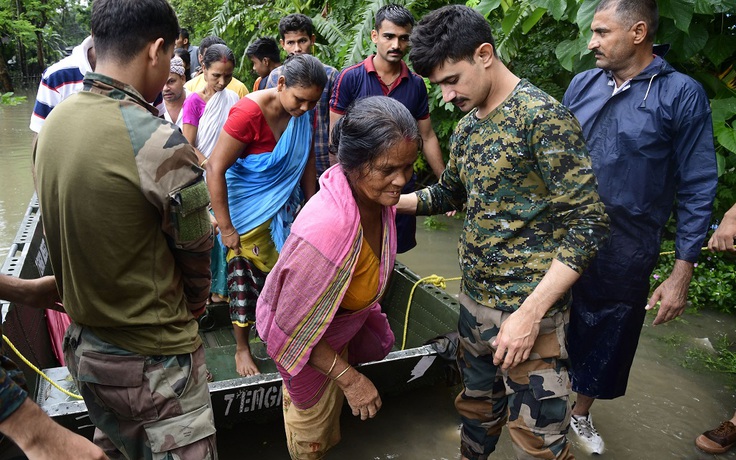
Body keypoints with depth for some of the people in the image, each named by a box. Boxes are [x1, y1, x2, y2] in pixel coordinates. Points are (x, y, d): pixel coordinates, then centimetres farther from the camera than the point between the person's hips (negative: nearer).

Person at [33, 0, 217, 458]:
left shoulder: (53, 123, -2)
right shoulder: (159, 142, -26)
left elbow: (74, 234, 7)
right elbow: (196, 255, -13)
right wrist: (191, 312, 7)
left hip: (83, 344, 8)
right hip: (152, 361, -7)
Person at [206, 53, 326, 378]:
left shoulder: (304, 113, -5)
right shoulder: (249, 112, -23)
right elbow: (215, 169, -22)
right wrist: (225, 228, -20)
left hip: (284, 211, 5)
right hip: (248, 214, -5)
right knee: (246, 278, 5)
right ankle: (242, 349, 25)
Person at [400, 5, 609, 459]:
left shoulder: (544, 116, -15)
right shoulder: (467, 126, 9)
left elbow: (588, 222, -18)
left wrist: (529, 313, -22)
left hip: (530, 306, -7)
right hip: (475, 299, 7)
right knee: (477, 407, 21)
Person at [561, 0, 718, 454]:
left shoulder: (682, 94, -10)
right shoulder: (582, 85, 1)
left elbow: (697, 189, -8)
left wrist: (682, 274, -9)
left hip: (625, 256, -2)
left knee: (606, 342, 16)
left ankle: (581, 413, 42)